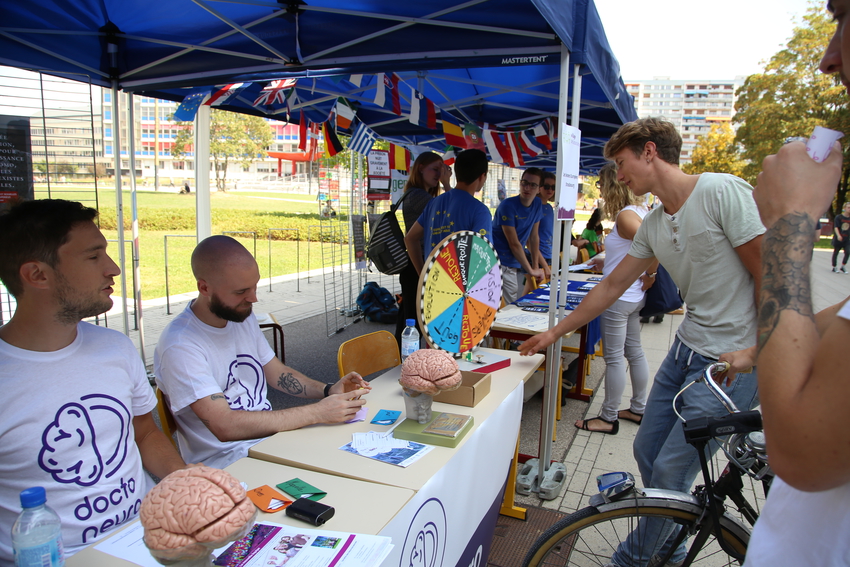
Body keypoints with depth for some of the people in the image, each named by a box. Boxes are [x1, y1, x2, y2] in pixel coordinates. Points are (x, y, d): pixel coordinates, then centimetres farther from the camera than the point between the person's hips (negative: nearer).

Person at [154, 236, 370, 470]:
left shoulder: (243, 315, 5)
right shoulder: (180, 345, -21)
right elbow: (224, 426, -27)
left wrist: (328, 390, -3)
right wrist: (317, 413, -27)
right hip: (224, 460, -7)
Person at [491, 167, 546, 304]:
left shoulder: (537, 204, 5)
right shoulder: (508, 206, -16)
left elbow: (534, 237, 11)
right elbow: (514, 244, -16)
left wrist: (535, 266, 8)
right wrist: (530, 270, -10)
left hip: (519, 266, 7)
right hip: (503, 266, -7)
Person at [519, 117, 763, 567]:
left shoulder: (722, 191, -15)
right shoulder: (653, 226, 9)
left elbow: (770, 273, -15)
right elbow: (612, 285, 14)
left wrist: (755, 350, -19)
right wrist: (554, 333, 17)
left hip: (732, 362, -8)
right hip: (686, 348, 8)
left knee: (669, 471, -2)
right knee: (647, 451, 13)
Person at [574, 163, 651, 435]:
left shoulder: (626, 215, -18)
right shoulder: (641, 210, 10)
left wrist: (649, 276, -15)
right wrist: (608, 263, 17)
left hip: (619, 296, -10)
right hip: (634, 296, 10)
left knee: (614, 358, 0)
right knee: (634, 352, 18)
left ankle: (608, 418, 11)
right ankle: (638, 409, 31)